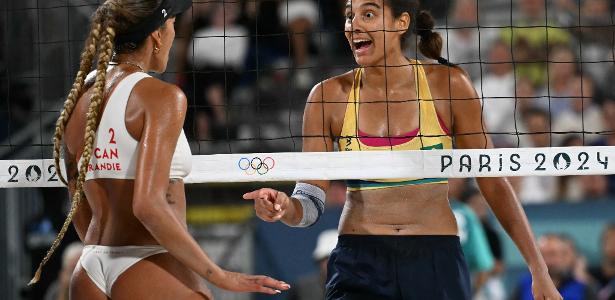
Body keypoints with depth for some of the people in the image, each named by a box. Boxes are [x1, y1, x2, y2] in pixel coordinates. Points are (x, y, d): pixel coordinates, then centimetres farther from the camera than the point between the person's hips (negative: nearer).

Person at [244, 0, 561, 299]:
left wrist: (538, 268, 0)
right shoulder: (329, 97, -2)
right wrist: (284, 208, -23)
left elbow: (493, 182, 3)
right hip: (359, 262, 0)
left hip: (437, 263, 0)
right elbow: (309, 204, 0)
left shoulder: (448, 85, -3)